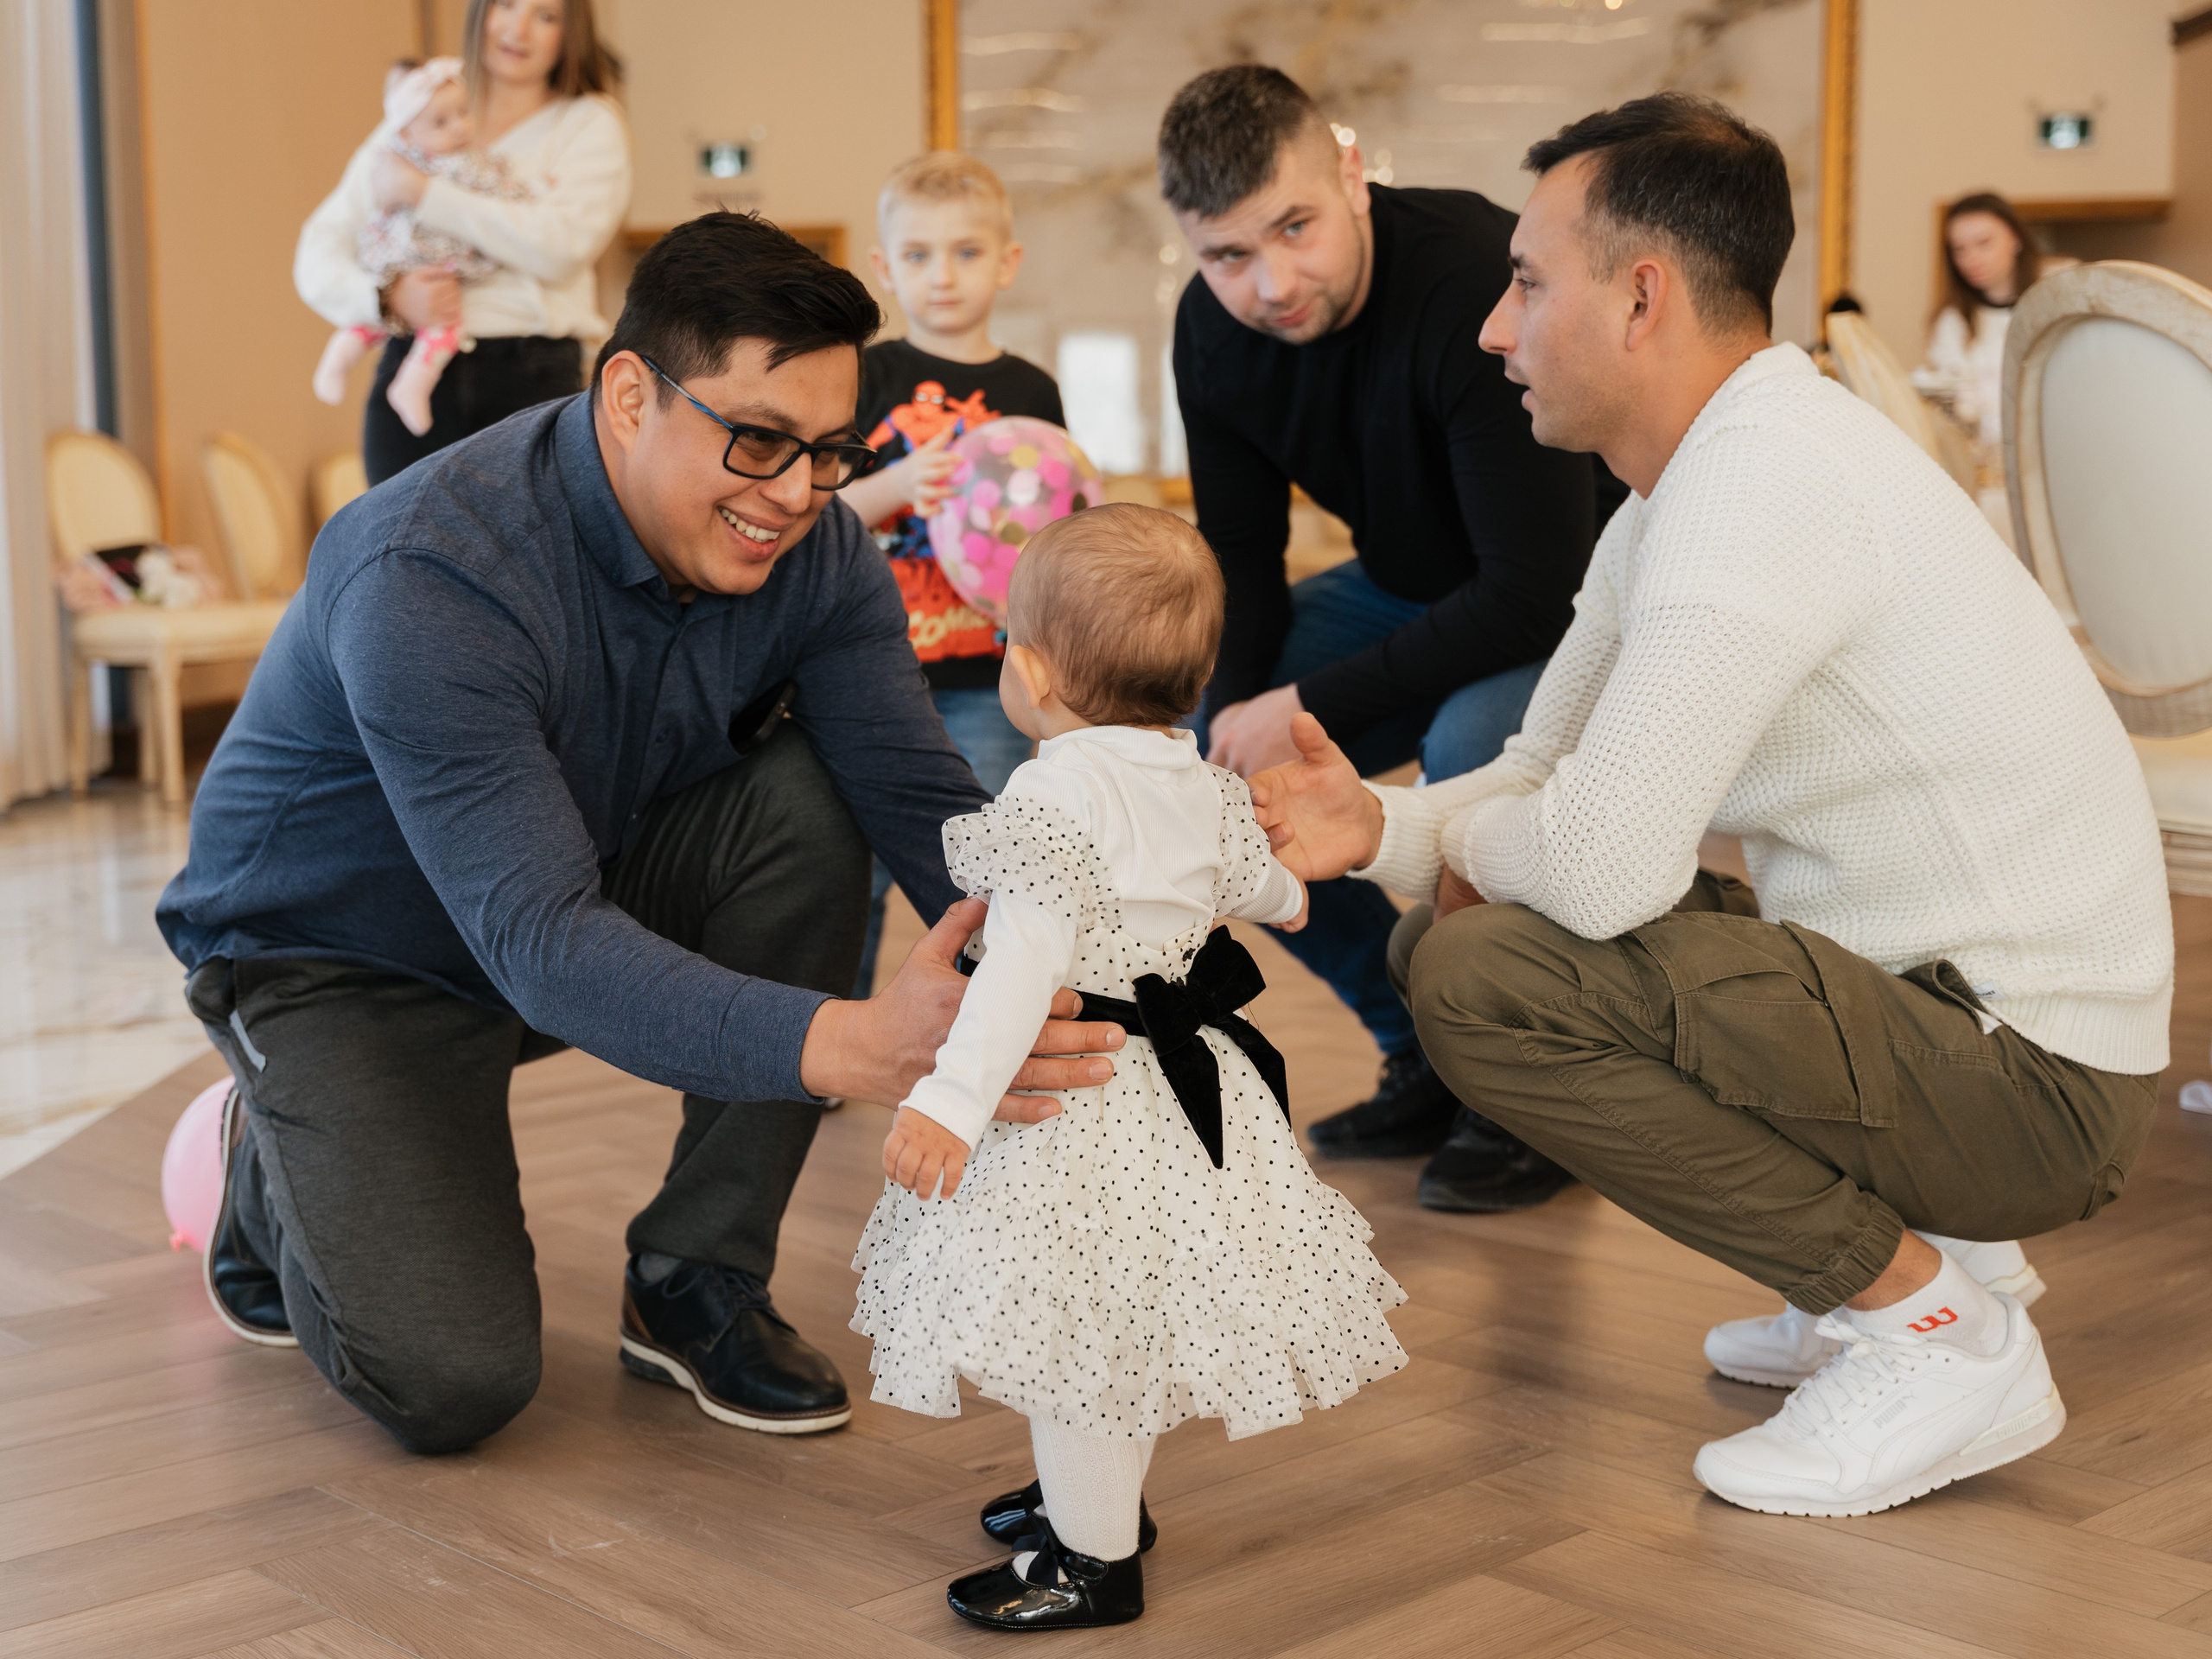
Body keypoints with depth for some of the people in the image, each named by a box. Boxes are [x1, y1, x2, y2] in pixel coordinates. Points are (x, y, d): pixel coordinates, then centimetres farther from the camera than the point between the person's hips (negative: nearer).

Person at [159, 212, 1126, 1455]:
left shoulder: (813, 548, -16)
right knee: (453, 1383, -21)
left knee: (811, 799, -23)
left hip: (592, 882, 6)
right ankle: (280, 1182, 15)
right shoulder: (428, 579, -35)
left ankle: (699, 1282, -8)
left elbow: (927, 805, -21)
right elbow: (541, 944, -43)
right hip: (341, 952, -5)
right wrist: (851, 1047, -58)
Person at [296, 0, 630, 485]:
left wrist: (421, 193, -7)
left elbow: (563, 245, -10)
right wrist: (388, 296, -14)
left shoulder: (589, 123, 9)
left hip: (534, 388, -2)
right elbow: (316, 254, 9)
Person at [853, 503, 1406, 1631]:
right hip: (1185, 1078, 10)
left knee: (1075, 1325, 0)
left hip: (1082, 1091, -10)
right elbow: (1249, 880, 24)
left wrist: (954, 1095, -36)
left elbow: (1030, 953, -31)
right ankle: (1097, 1498, 40)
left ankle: (1095, 1562, 8)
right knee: (1118, 1321, 23)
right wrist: (1291, 896, 49)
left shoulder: (1056, 793, -21)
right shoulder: (1201, 786, 6)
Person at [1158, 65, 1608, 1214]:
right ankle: (1423, 1060, 8)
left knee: (1473, 743, -35)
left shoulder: (1478, 279, -33)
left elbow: (1537, 591, -34)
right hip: (1422, 586, 7)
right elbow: (1241, 565, -2)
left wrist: (1308, 707, -31)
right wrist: (1236, 712, -22)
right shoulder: (1215, 331, -11)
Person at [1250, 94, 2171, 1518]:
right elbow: (1547, 775, 14)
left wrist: (1465, 839, -6)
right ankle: (1918, 1242, 15)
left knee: (1482, 975, -21)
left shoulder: (1766, 480, -23)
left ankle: (1935, 1329, -6)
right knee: (1462, 924, 14)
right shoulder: (1692, 487, 10)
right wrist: (1385, 828, -6)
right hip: (1926, 984, 10)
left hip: (2030, 1077, -10)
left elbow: (1600, 860, -28)